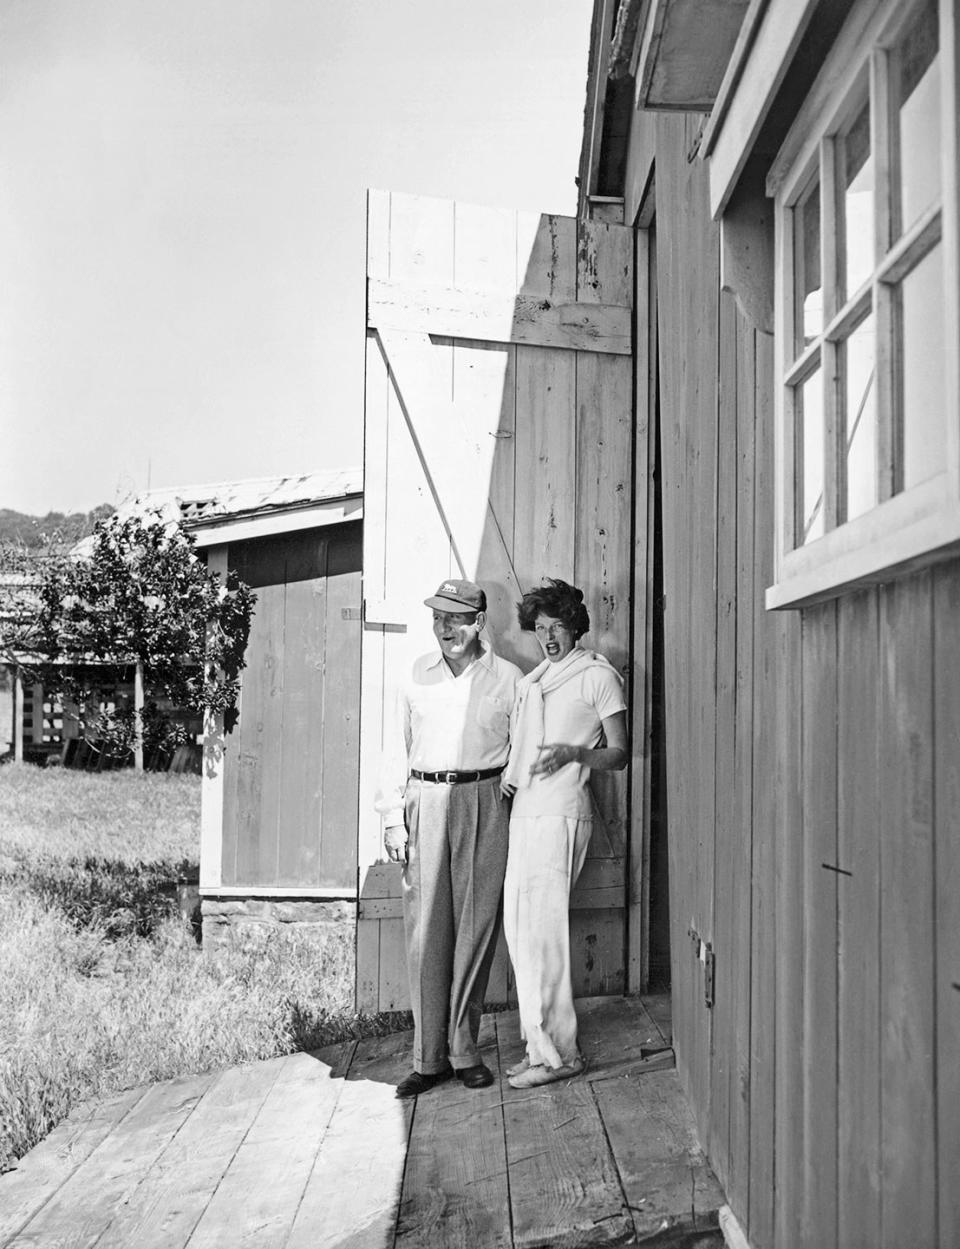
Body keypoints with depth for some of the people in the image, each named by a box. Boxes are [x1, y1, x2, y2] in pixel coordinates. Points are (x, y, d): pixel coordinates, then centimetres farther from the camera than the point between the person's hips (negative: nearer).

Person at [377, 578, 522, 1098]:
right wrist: (393, 817, 4)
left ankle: (464, 1049, 15)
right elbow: (398, 748, 10)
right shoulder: (417, 674, 9)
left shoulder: (507, 677, 4)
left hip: (483, 804, -1)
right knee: (425, 930, -1)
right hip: (425, 802, 1)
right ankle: (428, 1056, 8)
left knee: (476, 928, 2)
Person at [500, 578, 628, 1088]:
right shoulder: (532, 680, 20)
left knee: (542, 930, -8)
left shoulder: (598, 675, 0)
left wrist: (573, 752, -18)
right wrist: (508, 772, 9)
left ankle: (557, 1053, 2)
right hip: (524, 811, 7)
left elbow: (618, 755, -1)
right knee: (519, 927, 7)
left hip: (560, 813, -7)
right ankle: (540, 1044, 16)